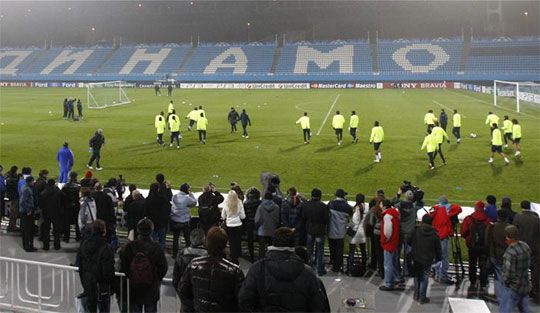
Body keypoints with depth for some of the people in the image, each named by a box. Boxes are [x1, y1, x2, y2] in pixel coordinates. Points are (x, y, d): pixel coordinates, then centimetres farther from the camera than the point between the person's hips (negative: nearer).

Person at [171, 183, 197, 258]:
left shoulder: (174, 196, -4)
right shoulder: (187, 198, -19)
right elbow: (194, 203, -5)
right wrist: (191, 194, -4)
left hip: (175, 221, 4)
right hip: (184, 221, -4)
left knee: (175, 238, 15)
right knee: (187, 238, 12)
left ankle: (175, 254, 20)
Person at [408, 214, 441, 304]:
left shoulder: (416, 230, -8)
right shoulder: (434, 234, -9)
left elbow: (408, 241, -1)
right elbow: (438, 248, -3)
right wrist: (438, 258, 10)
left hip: (416, 259, 2)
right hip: (427, 260, -1)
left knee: (417, 277, 17)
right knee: (424, 278, 7)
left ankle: (416, 295, 25)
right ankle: (422, 298, 9)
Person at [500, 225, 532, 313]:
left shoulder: (510, 252, -25)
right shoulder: (526, 246, 0)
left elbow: (507, 273, -22)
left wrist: (505, 281, -3)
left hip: (513, 288, -8)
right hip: (525, 286, 8)